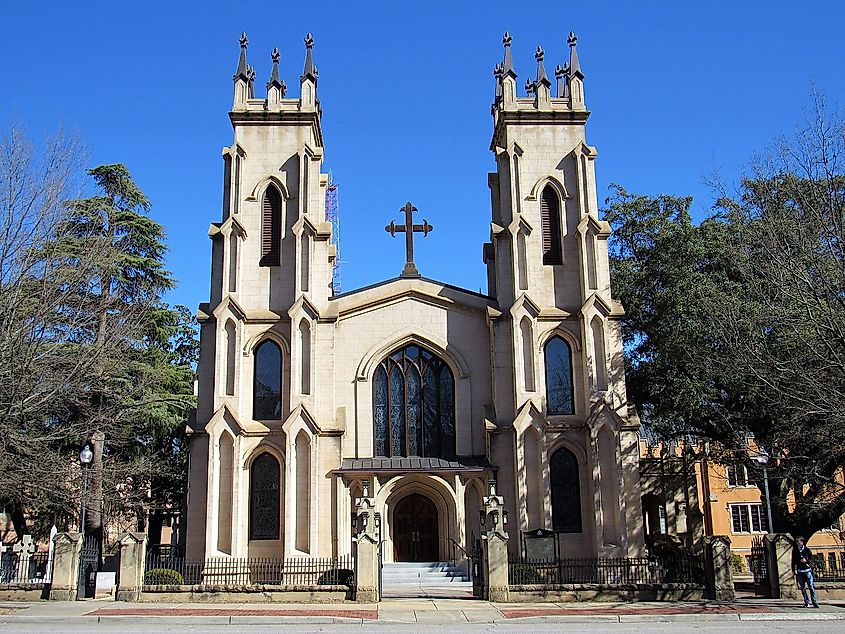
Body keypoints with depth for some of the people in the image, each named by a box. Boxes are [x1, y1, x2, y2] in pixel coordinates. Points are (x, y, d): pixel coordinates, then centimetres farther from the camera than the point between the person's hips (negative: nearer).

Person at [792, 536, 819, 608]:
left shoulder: (807, 550, 5)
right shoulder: (794, 551, 9)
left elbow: (811, 559, 6)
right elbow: (793, 561, 11)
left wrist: (806, 561, -13)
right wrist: (794, 570, 5)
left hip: (807, 570, -2)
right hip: (799, 571, 2)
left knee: (811, 587, -7)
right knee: (803, 588, 2)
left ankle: (814, 602, -5)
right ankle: (807, 602, 8)